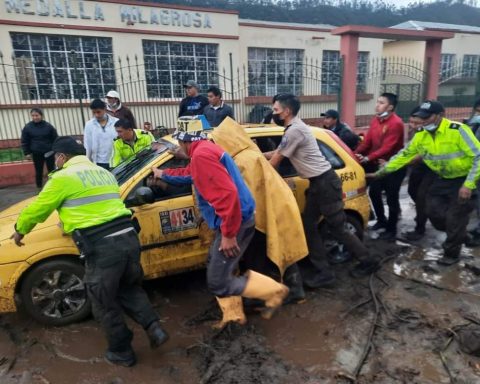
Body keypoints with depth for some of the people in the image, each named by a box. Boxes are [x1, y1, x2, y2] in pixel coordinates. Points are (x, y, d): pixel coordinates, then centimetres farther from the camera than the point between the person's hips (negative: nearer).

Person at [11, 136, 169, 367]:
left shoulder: (63, 177, 0)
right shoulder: (103, 173, 22)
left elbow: (38, 209, 10)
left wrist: (20, 230, 30)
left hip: (102, 247, -7)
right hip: (128, 238, 7)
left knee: (105, 304, 14)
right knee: (130, 288, 28)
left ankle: (121, 352, 29)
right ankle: (154, 328, 17)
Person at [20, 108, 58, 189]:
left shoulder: (48, 126, -1)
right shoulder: (27, 127, 0)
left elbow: (55, 139, 3)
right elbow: (24, 142, 5)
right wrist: (27, 153, 0)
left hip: (49, 153, 0)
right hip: (36, 154, 1)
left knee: (51, 170, 5)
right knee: (38, 172, 7)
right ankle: (39, 187, 17)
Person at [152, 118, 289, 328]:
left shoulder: (201, 154, -20)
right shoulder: (204, 150, 16)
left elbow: (227, 194, -30)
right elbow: (188, 174, 37)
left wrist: (228, 234, -24)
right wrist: (162, 174, 51)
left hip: (235, 222, -11)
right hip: (233, 220, 11)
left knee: (217, 282, -3)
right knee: (218, 270, 21)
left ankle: (274, 290, 8)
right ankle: (233, 315, 33)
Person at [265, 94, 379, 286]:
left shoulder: (294, 130, -19)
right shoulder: (294, 128, 14)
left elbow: (275, 161, -11)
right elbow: (277, 152, 22)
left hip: (325, 183, -10)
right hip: (318, 183, 10)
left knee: (337, 228, 2)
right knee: (308, 226, 10)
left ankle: (367, 262, 22)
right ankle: (322, 271, 18)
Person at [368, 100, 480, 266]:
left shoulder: (458, 130, -26)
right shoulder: (421, 135, -8)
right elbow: (403, 155, -1)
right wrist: (380, 172, -4)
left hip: (463, 179, -5)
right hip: (442, 179, 6)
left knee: (455, 218, 0)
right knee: (434, 212, 5)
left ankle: (451, 253, 20)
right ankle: (456, 236, 33)